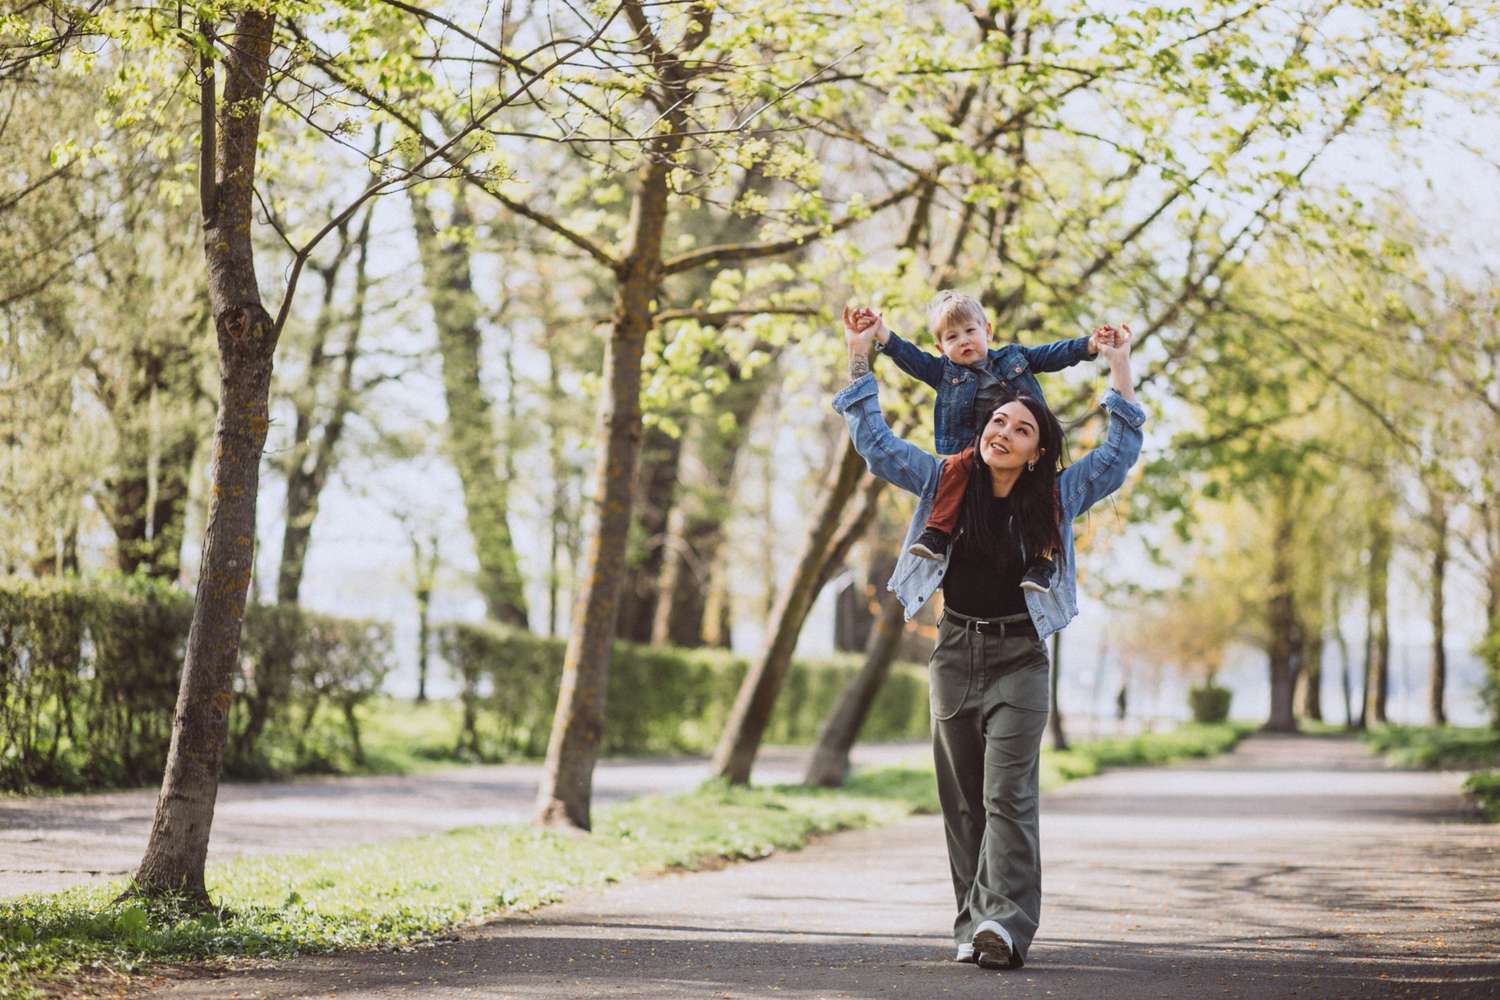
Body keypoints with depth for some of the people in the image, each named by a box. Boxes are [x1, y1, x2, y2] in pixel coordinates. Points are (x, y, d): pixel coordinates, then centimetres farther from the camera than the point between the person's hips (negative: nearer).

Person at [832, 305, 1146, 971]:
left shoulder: (1056, 497, 1)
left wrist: (1119, 372, 0)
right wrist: (860, 361, 3)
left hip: (1019, 659, -2)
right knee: (962, 799, 3)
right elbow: (875, 442, 6)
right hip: (955, 651, 2)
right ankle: (973, 924, 6)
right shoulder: (945, 484, 4)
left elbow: (1119, 454, 2)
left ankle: (1007, 920, -23)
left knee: (1007, 793, -14)